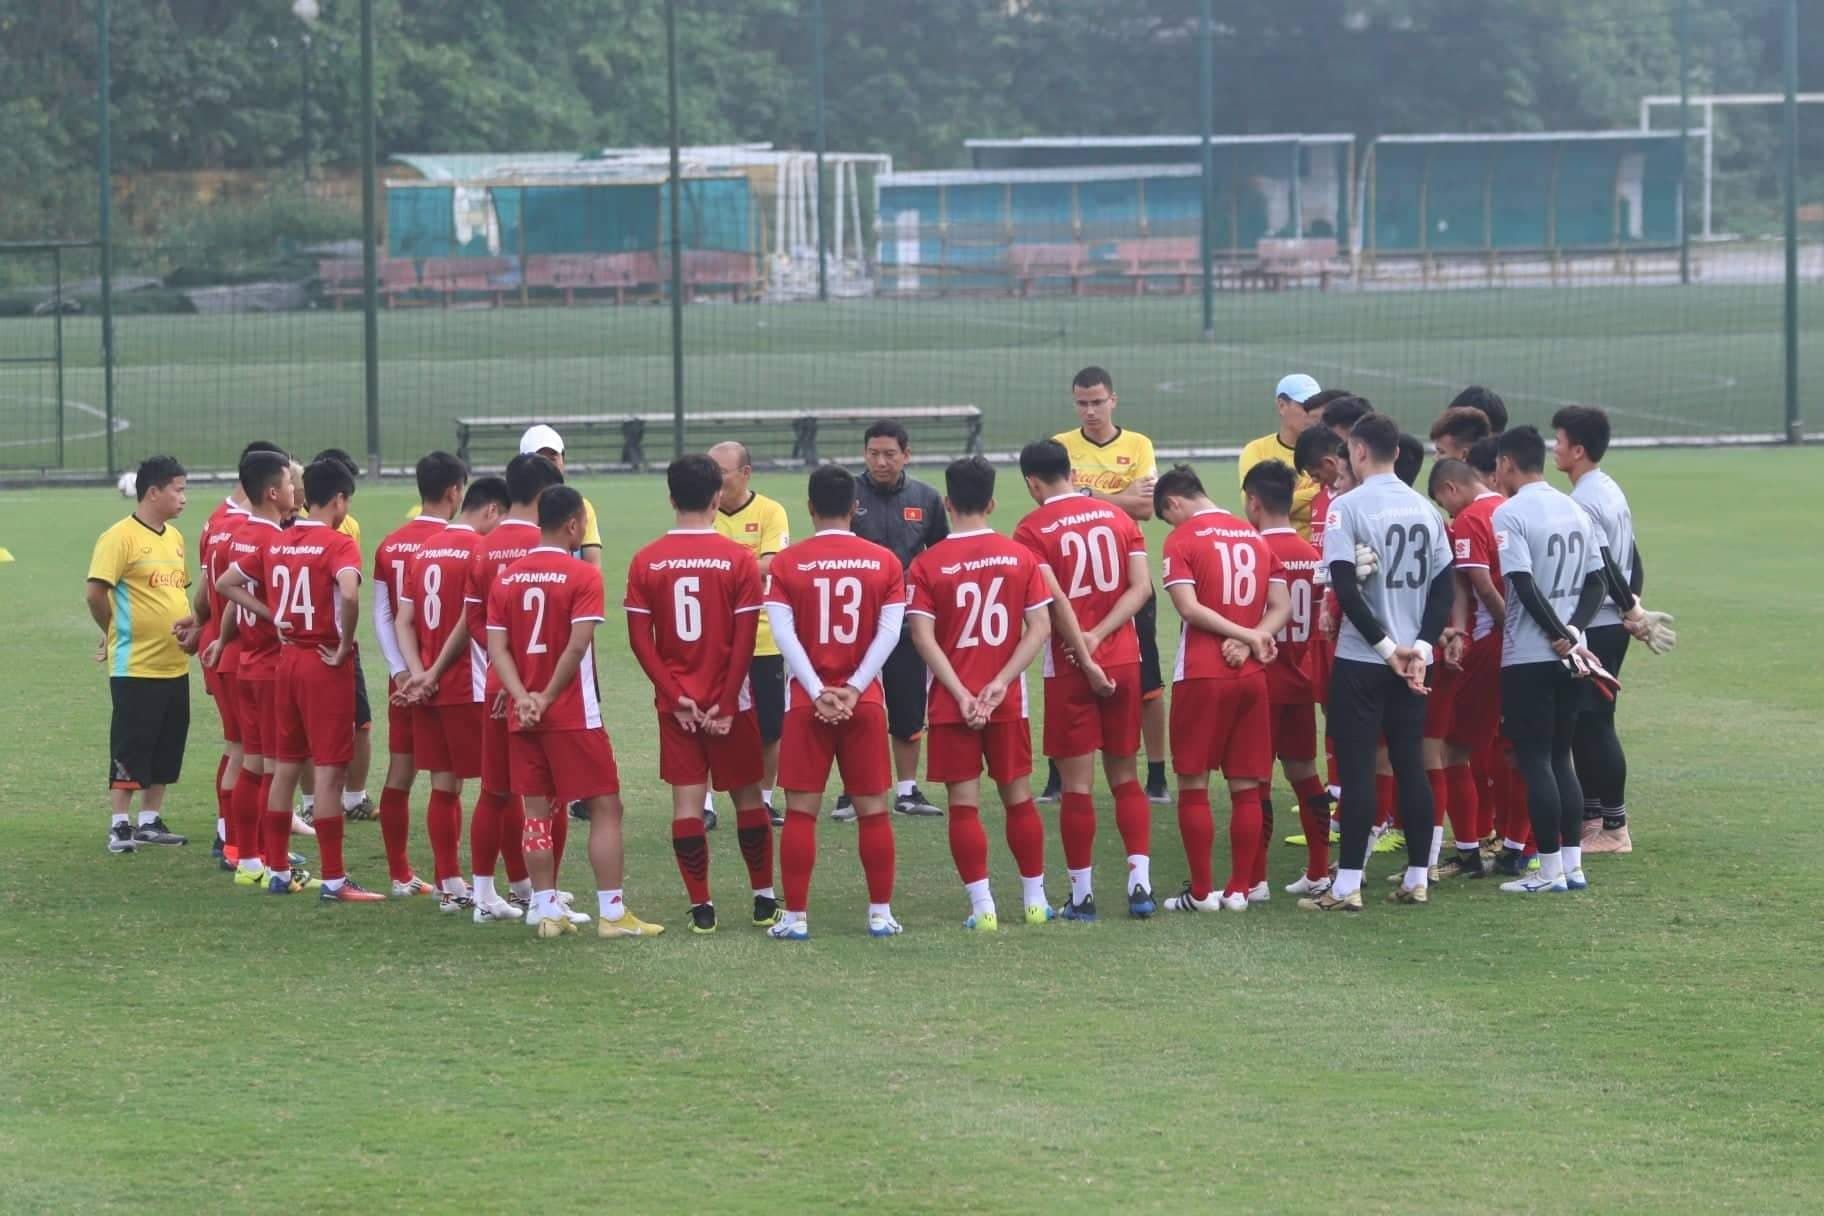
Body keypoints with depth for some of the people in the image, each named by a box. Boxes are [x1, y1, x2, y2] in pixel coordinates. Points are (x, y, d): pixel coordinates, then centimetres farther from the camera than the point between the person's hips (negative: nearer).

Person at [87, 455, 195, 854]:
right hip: (136, 666, -8)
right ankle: (119, 826, 4)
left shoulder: (174, 537, 12)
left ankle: (151, 821, 22)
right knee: (129, 750, -2)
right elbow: (96, 592, -17)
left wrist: (191, 623, 5)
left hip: (175, 665, 8)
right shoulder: (120, 537, -14)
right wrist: (116, 634, -3)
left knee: (166, 750, 12)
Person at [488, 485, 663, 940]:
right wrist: (547, 697, -9)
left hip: (522, 715, 5)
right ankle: (612, 913, -3)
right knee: (605, 807, 1)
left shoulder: (506, 579, 7)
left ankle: (547, 911, 9)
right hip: (573, 715, -5)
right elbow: (577, 647, -17)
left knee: (538, 811, 9)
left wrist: (523, 697, -9)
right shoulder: (582, 575, -10)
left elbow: (496, 647, 0)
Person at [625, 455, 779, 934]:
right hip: (728, 698, -1)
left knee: (687, 800, 3)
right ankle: (765, 900, 18)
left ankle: (701, 908, 2)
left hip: (675, 703, 1)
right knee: (747, 796, 12)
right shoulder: (739, 559, -8)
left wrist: (676, 696, -5)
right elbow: (745, 640, -11)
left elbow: (640, 639, -5)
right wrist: (726, 705, -8)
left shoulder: (646, 562, -3)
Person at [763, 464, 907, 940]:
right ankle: (881, 915, 10)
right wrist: (853, 689, -8)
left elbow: (783, 633, -10)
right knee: (873, 810, 8)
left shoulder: (788, 563, -3)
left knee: (801, 811, 3)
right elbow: (890, 633, -6)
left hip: (807, 702, -1)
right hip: (865, 703, 1)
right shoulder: (884, 562, 1)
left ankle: (795, 917, 2)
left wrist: (818, 693, -10)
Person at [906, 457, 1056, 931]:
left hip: (952, 702, -2)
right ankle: (1035, 900, 21)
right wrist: (1000, 683, -8)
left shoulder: (926, 565, -6)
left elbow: (923, 637, -12)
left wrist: (961, 694, -12)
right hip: (1008, 701, 2)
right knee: (1018, 797, 14)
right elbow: (1040, 627, -5)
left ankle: (982, 906, -2)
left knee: (964, 804, 2)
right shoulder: (1020, 557, 0)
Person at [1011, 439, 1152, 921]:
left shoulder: (1032, 530, -7)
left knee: (1077, 784, 2)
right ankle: (1140, 883, 4)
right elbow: (1141, 585, -2)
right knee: (1125, 775, 13)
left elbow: (1057, 602, -15)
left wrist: (1085, 658, -12)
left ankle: (1082, 894, 6)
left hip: (1071, 668, -4)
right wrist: (1100, 636, -8)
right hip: (1124, 661, 4)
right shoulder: (1116, 516, 7)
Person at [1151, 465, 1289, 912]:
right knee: (1246, 786, 8)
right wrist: (1249, 640, -7)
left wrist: (1246, 635, -10)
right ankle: (1239, 889, 9)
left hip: (1201, 675, -5)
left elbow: (1188, 607, -15)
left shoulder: (1182, 539, -5)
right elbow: (1282, 607, 6)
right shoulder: (1253, 537, 12)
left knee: (1193, 784, 3)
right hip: (1250, 675, 5)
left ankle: (1201, 891, 3)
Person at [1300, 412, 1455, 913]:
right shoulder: (1425, 509, 8)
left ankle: (1348, 885, -5)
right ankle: (1417, 878, 12)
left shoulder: (1348, 507, -10)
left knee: (1357, 767, -4)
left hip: (1361, 660, -5)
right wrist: (1420, 646, 2)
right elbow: (1444, 586, 7)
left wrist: (1386, 646, -12)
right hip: (1413, 659, 5)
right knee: (1410, 764, 10)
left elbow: (1346, 588, -16)